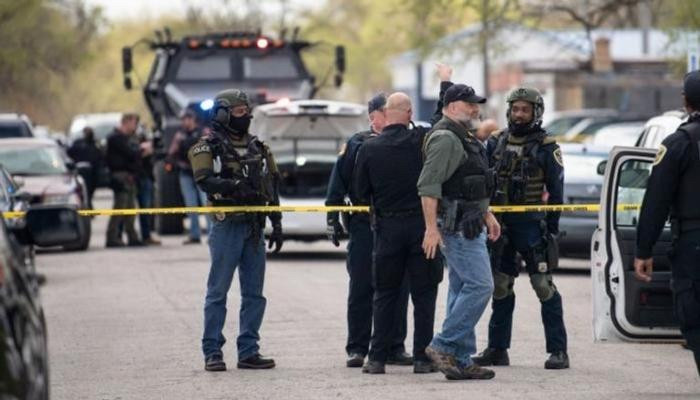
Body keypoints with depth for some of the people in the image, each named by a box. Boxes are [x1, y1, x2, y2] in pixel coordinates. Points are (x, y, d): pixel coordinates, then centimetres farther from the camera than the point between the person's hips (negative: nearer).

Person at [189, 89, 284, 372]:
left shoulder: (257, 147, 15)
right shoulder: (209, 147, -4)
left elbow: (272, 186, 18)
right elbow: (205, 180, -19)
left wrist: (277, 224, 13)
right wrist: (234, 186, -32)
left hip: (254, 227, 6)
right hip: (227, 225, -6)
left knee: (254, 293, 7)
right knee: (217, 293, -2)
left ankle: (248, 351, 13)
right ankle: (212, 352, 2)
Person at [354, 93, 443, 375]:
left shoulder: (369, 149, -4)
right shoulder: (421, 142, -8)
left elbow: (361, 193, 2)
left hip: (387, 227, 1)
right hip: (422, 223, -1)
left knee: (385, 294, 10)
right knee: (423, 294, 6)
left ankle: (377, 358, 6)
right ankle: (422, 358, 3)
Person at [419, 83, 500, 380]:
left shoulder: (465, 138, 20)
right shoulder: (445, 138, -14)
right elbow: (428, 184, -21)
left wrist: (487, 215, 27)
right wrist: (431, 228, -26)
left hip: (469, 225, 11)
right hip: (455, 226, -11)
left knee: (462, 290, 9)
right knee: (479, 285, -15)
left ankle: (460, 361, 10)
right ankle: (444, 346, -12)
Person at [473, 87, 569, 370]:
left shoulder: (546, 147, -2)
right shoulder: (497, 144, 11)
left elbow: (555, 189, -2)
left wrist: (551, 227, -7)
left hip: (531, 224, -5)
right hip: (501, 224, 5)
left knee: (544, 286, -9)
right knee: (500, 287, 10)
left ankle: (558, 351, -7)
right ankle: (497, 349, 17)